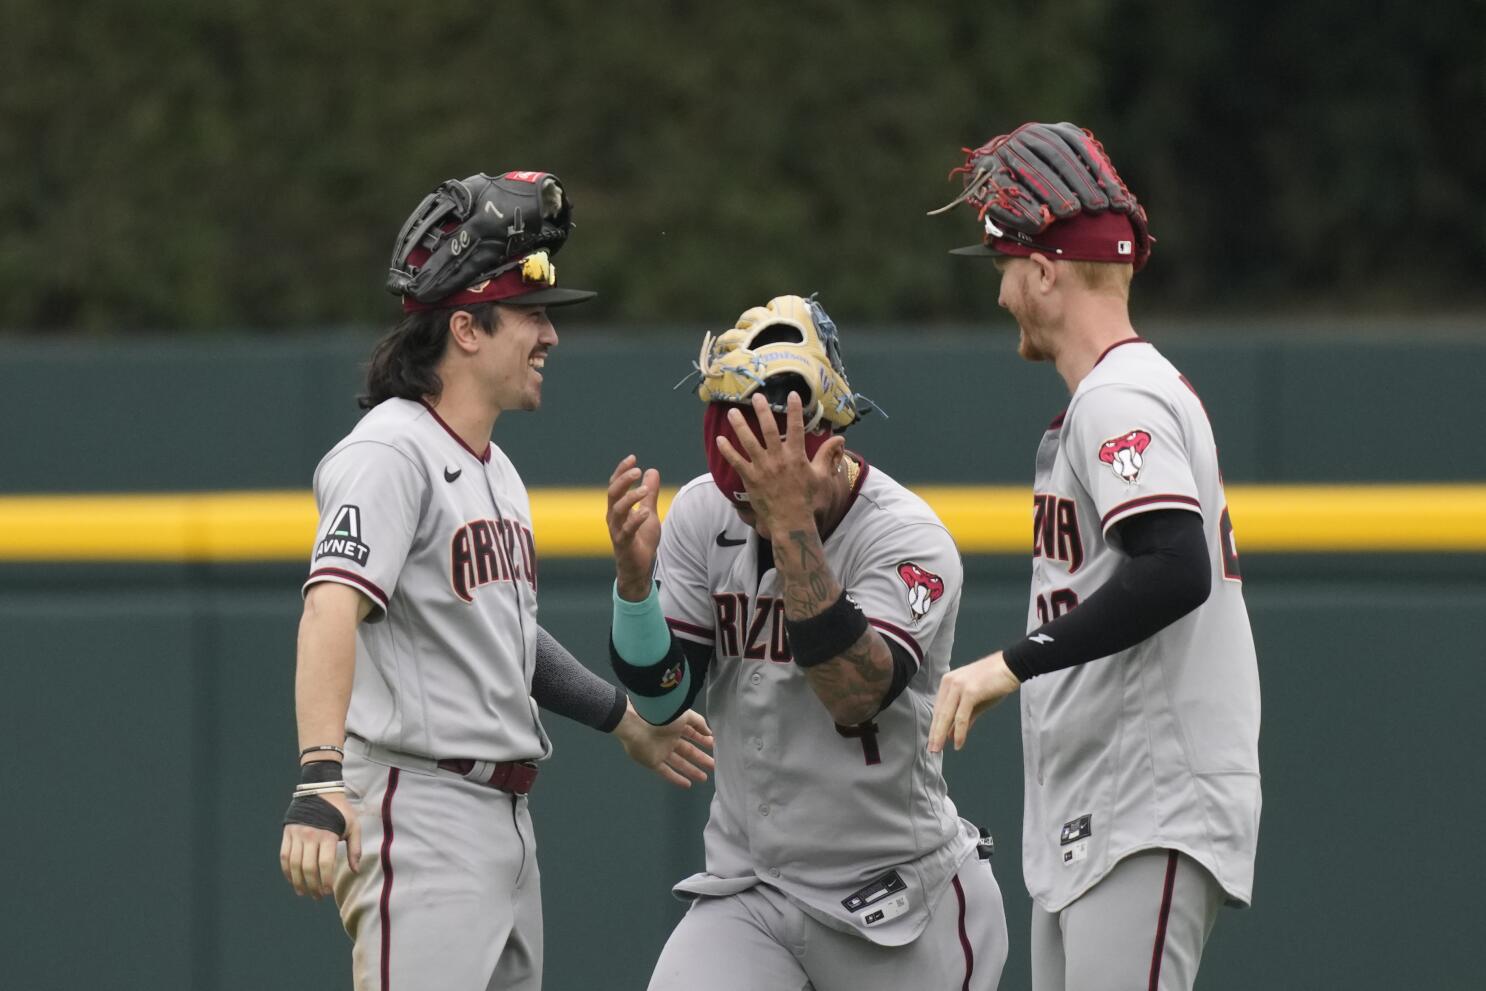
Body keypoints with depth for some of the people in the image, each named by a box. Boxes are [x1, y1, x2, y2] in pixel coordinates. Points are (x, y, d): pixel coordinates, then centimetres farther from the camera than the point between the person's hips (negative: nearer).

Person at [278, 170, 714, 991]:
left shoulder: (492, 467, 17)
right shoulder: (391, 454, -15)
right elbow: (331, 613, -29)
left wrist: (625, 721, 39)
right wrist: (320, 781, -43)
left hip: (507, 822, 10)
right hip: (417, 820, -10)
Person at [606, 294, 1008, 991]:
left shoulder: (909, 538, -18)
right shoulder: (704, 514, -3)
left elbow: (855, 697, -33)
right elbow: (660, 698, -5)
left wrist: (792, 524, -39)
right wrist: (633, 578, -24)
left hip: (901, 901, -4)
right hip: (746, 893, 4)